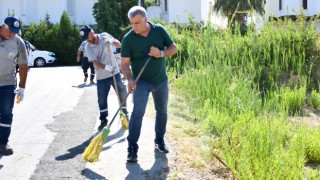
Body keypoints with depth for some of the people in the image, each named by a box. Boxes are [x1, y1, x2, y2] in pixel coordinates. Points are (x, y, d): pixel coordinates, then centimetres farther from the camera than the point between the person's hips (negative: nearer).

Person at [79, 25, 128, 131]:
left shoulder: (104, 36, -5)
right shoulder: (88, 48, -10)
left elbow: (119, 45, -5)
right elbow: (95, 63, -20)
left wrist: (111, 41, -26)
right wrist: (106, 67, -38)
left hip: (115, 73, 1)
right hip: (101, 77, -1)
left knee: (122, 93, 9)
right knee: (102, 99, 3)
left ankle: (125, 113, 28)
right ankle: (103, 120, 17)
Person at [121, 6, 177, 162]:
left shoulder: (159, 30, -8)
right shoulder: (128, 39, -15)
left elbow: (173, 48, -1)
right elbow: (124, 63, -16)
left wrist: (161, 53, -21)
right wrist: (130, 79, -32)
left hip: (161, 80, 4)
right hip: (141, 82, -3)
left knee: (162, 111, 13)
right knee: (138, 112, -15)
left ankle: (159, 141, 31)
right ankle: (132, 148, -12)